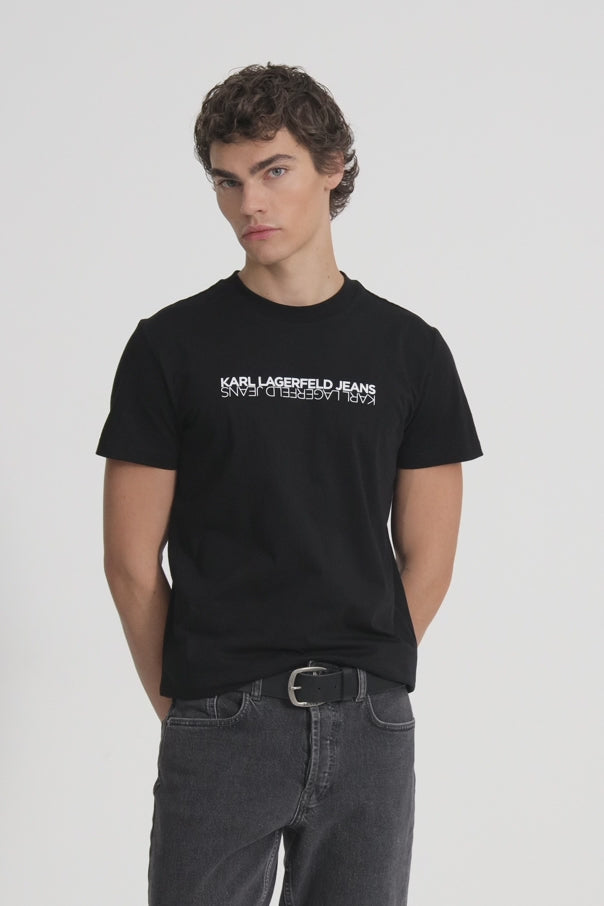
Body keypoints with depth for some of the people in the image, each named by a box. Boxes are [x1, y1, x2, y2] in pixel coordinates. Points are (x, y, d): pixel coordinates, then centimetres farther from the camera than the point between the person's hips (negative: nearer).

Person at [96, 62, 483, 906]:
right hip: (219, 732, -2)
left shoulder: (410, 350, 5)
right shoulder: (172, 346, 0)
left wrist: (359, 683, 5)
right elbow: (132, 560, 1)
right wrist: (183, 705, 4)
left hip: (371, 730, 2)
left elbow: (427, 559, 8)